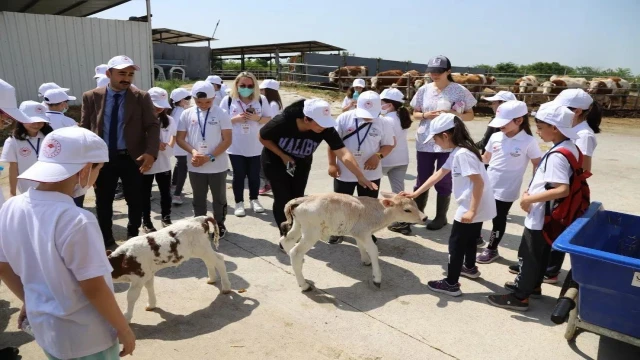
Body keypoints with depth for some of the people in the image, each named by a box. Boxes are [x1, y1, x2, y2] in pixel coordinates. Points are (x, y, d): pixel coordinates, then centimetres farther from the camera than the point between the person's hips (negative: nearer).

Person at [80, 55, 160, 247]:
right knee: (103, 202, 12)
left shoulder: (142, 98, -3)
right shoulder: (91, 97, 1)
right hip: (102, 158, 1)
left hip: (132, 159, -1)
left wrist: (151, 152, -24)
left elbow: (153, 126, -7)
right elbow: (84, 128, 4)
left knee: (135, 201, 12)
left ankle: (133, 237, 33)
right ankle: (107, 241, 30)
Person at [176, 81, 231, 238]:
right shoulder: (187, 114, 0)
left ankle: (220, 224, 30)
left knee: (219, 198, 12)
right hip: (195, 167, 2)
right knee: (198, 199, 14)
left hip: (217, 166, -2)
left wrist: (209, 157, -17)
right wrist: (193, 151, -15)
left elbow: (227, 140, -8)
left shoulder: (221, 114, -7)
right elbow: (180, 138, 4)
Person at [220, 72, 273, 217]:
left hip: (255, 146, 1)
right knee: (239, 175, 6)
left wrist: (258, 118, -16)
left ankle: (254, 199, 28)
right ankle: (239, 202, 18)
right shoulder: (228, 100, -2)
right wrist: (235, 119, -17)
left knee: (254, 174, 10)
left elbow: (269, 119, 3)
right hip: (236, 147, -1)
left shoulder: (262, 100, 1)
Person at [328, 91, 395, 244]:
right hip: (344, 171, 0)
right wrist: (332, 163, -7)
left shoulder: (385, 123, -7)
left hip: (370, 173, 1)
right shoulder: (345, 118, -9)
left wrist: (378, 156, -19)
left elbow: (388, 145, 1)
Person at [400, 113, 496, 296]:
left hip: (473, 207, -10)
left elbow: (479, 183, -27)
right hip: (478, 207, 10)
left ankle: (451, 284, 11)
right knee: (469, 238, 28)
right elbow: (438, 174, 12)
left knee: (456, 243, 1)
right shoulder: (456, 153, 8)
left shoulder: (463, 154, -23)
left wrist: (471, 211, -26)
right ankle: (470, 268, 50)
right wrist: (416, 193, 10)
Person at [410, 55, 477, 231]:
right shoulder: (424, 90, 3)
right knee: (422, 180, 11)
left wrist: (454, 115, -16)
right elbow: (415, 114, 11)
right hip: (425, 142, 3)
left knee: (443, 182, 6)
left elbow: (470, 115, 3)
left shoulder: (460, 91, -4)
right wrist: (425, 115, -11)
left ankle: (441, 216, 21)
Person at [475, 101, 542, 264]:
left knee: (499, 219, 9)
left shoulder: (528, 142, -14)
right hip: (487, 185, 5)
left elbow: (538, 165, -7)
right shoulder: (495, 137, -1)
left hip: (506, 190, -4)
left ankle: (492, 249, 28)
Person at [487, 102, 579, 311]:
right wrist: (531, 191, 1)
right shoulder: (569, 148, 4)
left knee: (528, 254, 4)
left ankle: (520, 297, 16)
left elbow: (562, 190, -33)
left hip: (540, 215, -9)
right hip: (548, 215, 9)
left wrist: (529, 199, -26)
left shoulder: (557, 155, -26)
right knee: (540, 252, 23)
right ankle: (532, 284, 40)